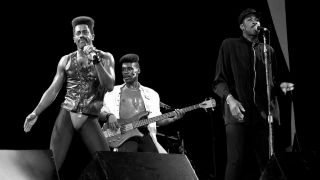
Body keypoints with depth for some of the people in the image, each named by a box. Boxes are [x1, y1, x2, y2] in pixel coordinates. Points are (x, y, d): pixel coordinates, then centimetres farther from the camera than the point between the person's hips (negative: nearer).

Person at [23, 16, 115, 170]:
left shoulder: (105, 58, 6)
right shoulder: (66, 60, 9)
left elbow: (109, 86, -8)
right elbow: (53, 90, 12)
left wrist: (95, 60, -14)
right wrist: (35, 113, 5)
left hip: (90, 119, -1)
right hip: (66, 115, 1)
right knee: (51, 164, -8)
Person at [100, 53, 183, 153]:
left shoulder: (151, 94, 22)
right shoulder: (113, 92, 17)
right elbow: (102, 113, 12)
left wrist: (173, 119, 2)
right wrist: (109, 116, -11)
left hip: (145, 134, 3)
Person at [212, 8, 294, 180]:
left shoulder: (268, 50, 20)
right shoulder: (229, 45, 9)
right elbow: (219, 81, 4)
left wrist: (280, 85, 2)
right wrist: (229, 98, -15)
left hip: (265, 114, 4)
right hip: (238, 114, -4)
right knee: (237, 162, -13)